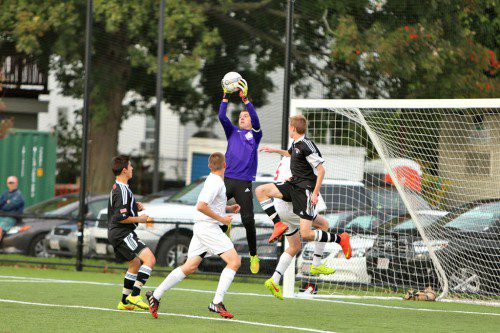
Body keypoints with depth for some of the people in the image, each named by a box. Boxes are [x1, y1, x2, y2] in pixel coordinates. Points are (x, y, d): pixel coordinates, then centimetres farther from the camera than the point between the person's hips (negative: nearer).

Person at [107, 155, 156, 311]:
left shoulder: (116, 188, 16)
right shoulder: (122, 190, -17)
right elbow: (121, 217, -23)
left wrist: (135, 207, 13)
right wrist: (140, 219, -12)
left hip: (116, 234, 11)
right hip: (122, 233, -11)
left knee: (135, 264, 22)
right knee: (149, 259, -19)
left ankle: (125, 302, 25)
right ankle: (134, 296, -23)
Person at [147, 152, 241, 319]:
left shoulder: (214, 180, 16)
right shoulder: (215, 182, -15)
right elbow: (201, 206, -23)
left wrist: (228, 208, 20)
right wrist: (221, 218, -16)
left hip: (201, 227, 10)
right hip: (208, 227, -10)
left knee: (189, 267, 9)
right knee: (234, 261, -13)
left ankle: (156, 296, 11)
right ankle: (217, 302, -19)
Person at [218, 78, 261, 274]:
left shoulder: (255, 135, 10)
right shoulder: (233, 132, 17)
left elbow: (255, 119, -8)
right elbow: (221, 117, 4)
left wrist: (245, 99, -16)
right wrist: (226, 97, -6)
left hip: (244, 182, -2)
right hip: (227, 179, 3)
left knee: (248, 221, -5)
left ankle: (253, 255, 8)